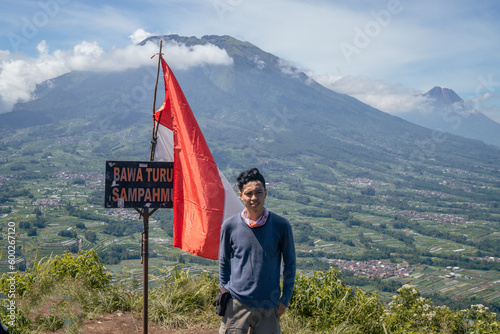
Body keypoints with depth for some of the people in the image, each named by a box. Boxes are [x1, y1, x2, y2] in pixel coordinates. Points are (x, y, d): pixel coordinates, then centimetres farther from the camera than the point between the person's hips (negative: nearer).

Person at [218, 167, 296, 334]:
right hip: (237, 304, 0)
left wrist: (285, 299, 4)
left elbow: (289, 264, 6)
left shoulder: (281, 225, -3)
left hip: (269, 306, 0)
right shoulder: (229, 226, -2)